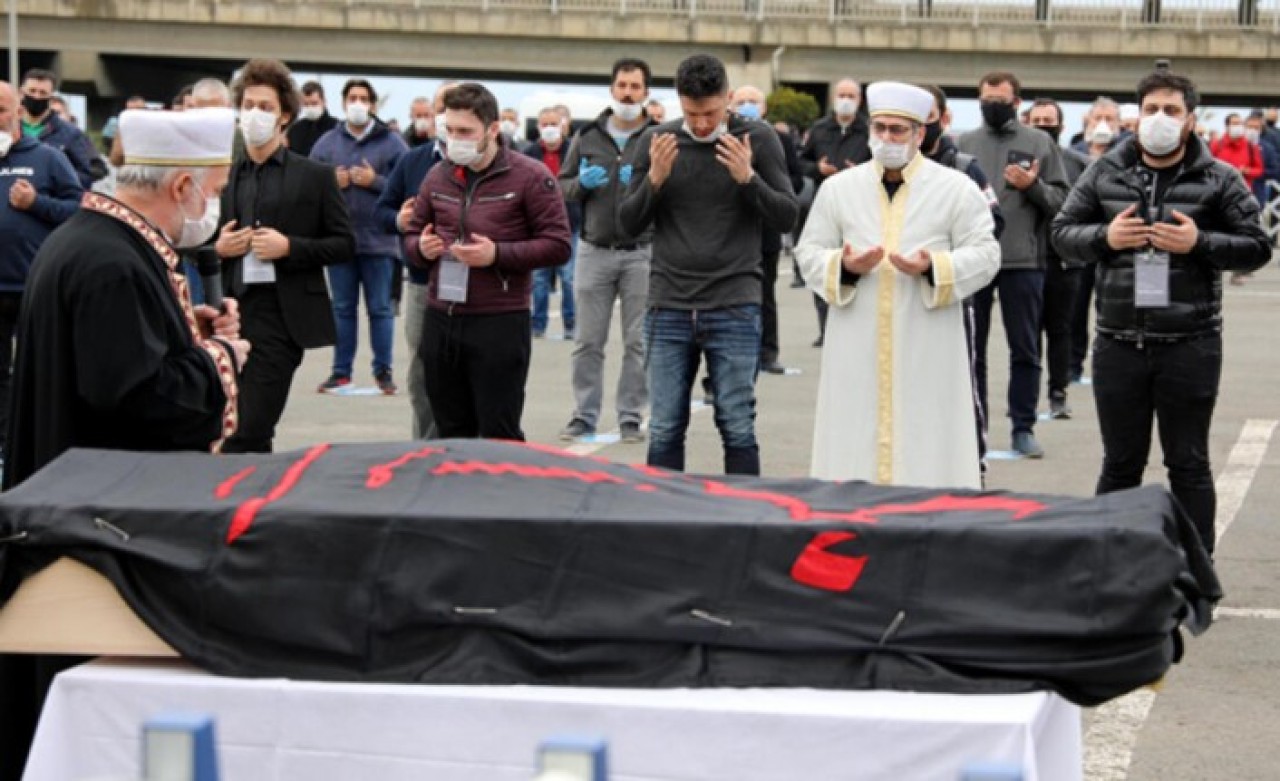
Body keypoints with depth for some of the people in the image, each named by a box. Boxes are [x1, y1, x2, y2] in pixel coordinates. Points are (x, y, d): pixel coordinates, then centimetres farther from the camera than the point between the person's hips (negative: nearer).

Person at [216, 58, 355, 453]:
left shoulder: (315, 176, 1)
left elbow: (344, 243, 0)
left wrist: (290, 247, -13)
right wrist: (217, 247, -3)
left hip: (283, 315, -4)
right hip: (232, 313, 4)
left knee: (245, 435, -11)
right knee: (250, 435, 7)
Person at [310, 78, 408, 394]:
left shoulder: (392, 143, -2)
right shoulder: (326, 143, 7)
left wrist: (375, 181, -16)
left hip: (378, 240, -3)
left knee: (380, 308, 4)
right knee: (343, 308, 10)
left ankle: (383, 370, 12)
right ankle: (341, 370, 17)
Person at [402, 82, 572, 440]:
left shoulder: (529, 176, -5)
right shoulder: (438, 176, 11)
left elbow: (558, 244, -7)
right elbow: (413, 235, 23)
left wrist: (497, 255, -18)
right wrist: (421, 248, -2)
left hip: (500, 324, -5)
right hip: (440, 320, 5)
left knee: (499, 437, -2)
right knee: (452, 434, 11)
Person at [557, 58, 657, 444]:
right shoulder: (588, 137, 10)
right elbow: (562, 187, 14)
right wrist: (582, 183, -7)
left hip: (641, 252, -2)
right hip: (594, 251, 2)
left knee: (637, 342, 3)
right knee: (588, 341, 6)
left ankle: (631, 416, 11)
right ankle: (584, 415, 15)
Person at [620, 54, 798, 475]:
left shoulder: (758, 139, 1)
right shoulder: (656, 140, 5)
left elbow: (787, 216, 0)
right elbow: (629, 223, 7)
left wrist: (748, 179, -16)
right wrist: (654, 180, -11)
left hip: (735, 308, -2)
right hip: (668, 306, 2)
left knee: (738, 428, 0)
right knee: (664, 431, 4)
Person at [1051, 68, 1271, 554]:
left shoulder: (1219, 181, 1)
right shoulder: (1105, 174, 7)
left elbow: (1257, 248, 0)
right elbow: (1062, 231, 10)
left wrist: (1199, 243, -15)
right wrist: (1104, 237, -9)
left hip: (1190, 346, -2)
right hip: (1119, 345, 2)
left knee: (1189, 466, 6)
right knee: (1121, 464, 11)